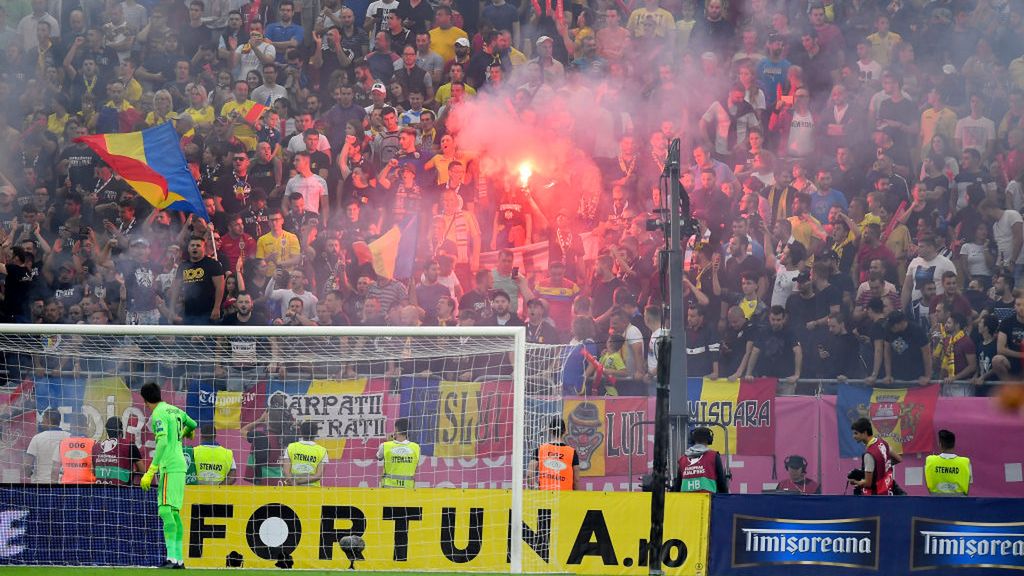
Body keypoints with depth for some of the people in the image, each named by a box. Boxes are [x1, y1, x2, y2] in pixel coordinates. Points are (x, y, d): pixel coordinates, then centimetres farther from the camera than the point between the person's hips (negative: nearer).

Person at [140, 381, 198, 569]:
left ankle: (171, 557, -28)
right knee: (174, 512, 12)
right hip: (180, 464, 9)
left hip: (169, 467, -9)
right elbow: (192, 425, 34)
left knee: (166, 510, -17)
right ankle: (179, 559, 14)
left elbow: (163, 442, -22)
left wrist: (150, 472, -26)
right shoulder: (175, 410, 16)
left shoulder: (159, 414, -10)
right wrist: (186, 433, 60)